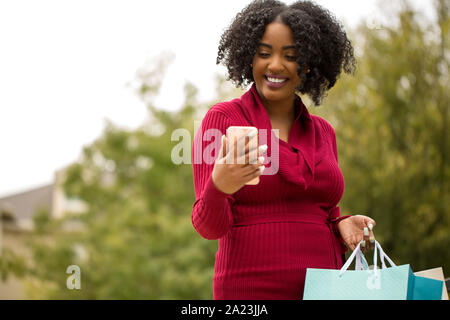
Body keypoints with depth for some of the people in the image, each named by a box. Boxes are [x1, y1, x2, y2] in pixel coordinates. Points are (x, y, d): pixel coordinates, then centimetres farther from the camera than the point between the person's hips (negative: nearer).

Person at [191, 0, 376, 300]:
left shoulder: (323, 131, 12)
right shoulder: (223, 118, -2)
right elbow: (209, 227, -7)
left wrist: (341, 225, 0)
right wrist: (219, 188, -27)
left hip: (323, 286, 4)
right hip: (250, 289, -4)